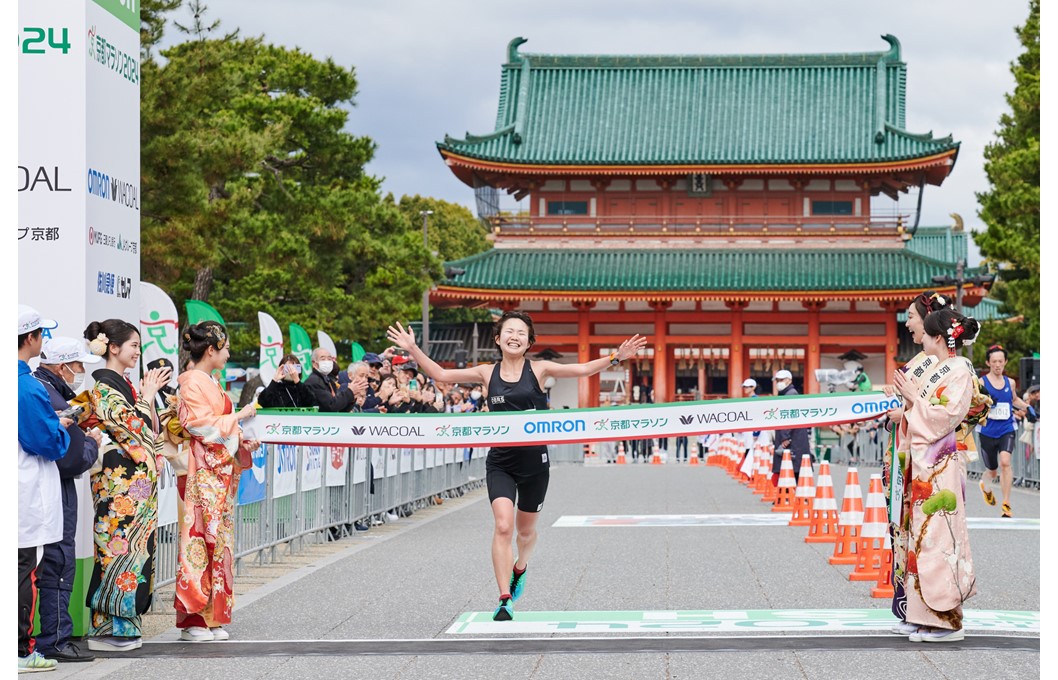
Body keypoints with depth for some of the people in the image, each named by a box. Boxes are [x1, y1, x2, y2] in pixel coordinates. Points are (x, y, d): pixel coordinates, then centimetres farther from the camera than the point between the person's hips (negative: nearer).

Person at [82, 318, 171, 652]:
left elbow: (148, 430, 21)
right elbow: (130, 427, -17)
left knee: (134, 545, 8)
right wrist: (146, 396, -7)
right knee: (119, 543, -8)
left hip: (136, 478, 10)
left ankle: (125, 623, 12)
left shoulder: (123, 384, 17)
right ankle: (107, 627, -5)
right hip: (118, 478, -10)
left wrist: (150, 395, 12)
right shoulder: (103, 385, -11)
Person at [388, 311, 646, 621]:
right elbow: (441, 375, 6)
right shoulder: (487, 373, 3)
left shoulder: (538, 369, -1)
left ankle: (519, 568, 50)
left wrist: (615, 358, -19)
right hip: (500, 462, 0)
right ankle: (505, 600, -16)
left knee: (525, 529, 15)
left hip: (534, 460, 0)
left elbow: (583, 369, -7)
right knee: (503, 526, -17)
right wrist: (413, 349, -2)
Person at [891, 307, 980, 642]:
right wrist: (907, 399, 4)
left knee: (938, 536, -9)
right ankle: (930, 619, 10)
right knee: (921, 535, 7)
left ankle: (949, 621, -5)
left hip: (941, 464, -9)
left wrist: (914, 397, -11)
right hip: (921, 462, 9)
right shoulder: (932, 369, 16)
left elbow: (946, 417, -17)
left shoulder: (960, 371, -9)